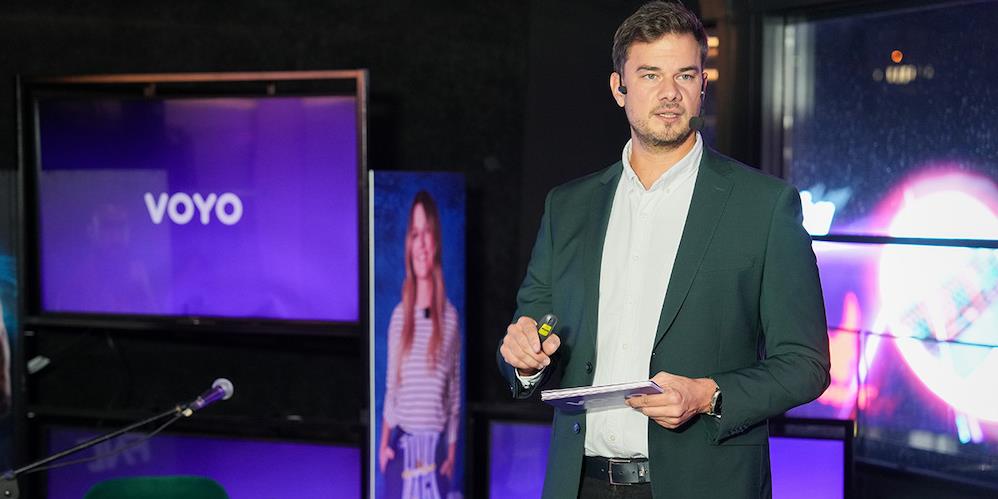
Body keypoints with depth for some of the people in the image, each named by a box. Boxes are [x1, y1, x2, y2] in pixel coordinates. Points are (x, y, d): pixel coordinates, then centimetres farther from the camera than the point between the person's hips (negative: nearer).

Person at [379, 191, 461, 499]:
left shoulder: (450, 317, 0)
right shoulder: (399, 316, 3)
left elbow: (455, 393, 4)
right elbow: (390, 389, 8)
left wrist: (452, 451, 2)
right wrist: (383, 444, 0)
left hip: (435, 446, -1)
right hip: (402, 445, 1)